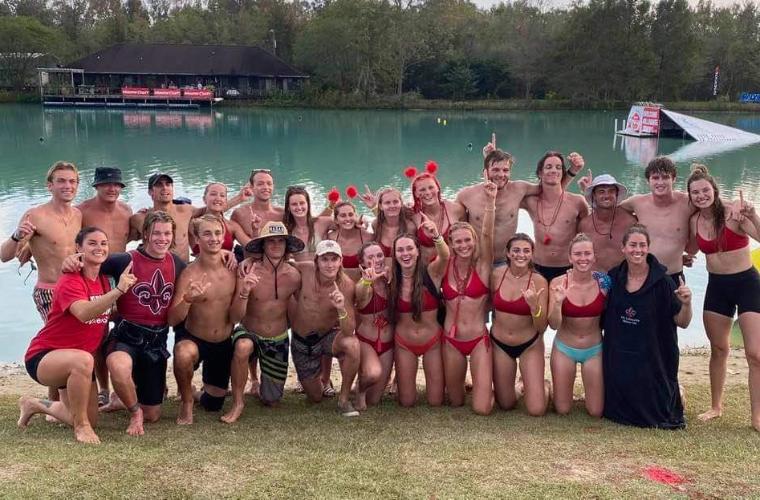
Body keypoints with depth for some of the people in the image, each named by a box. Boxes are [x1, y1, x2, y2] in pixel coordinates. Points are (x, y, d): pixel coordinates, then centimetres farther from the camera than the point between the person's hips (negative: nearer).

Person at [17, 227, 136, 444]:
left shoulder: (104, 281, 2)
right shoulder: (71, 281, -21)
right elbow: (84, 313, -41)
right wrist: (118, 290, -53)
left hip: (76, 362, 8)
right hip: (43, 356, -8)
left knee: (90, 420, 11)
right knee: (83, 360, -41)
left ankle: (36, 404, 36)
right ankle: (81, 425, -19)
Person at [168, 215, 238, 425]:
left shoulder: (232, 270, -10)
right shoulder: (190, 273, -20)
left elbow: (235, 316, -6)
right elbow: (172, 320, -23)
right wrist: (187, 300, -42)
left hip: (223, 344, 4)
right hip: (192, 338, -4)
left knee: (213, 405, 15)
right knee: (184, 355, -40)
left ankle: (195, 395, 52)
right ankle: (186, 402, -11)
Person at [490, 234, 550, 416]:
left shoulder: (538, 281, -16)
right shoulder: (496, 274, -9)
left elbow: (541, 327, -16)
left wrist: (534, 305, -33)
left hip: (529, 346, -2)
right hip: (499, 344, 2)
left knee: (537, 410, -5)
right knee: (505, 404, 10)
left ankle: (542, 385, 27)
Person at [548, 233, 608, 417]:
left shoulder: (603, 282, -11)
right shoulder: (558, 283, -14)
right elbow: (554, 325, -17)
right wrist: (558, 302, -34)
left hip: (594, 349, 1)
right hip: (564, 349, -1)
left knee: (596, 412, 3)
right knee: (562, 410, 4)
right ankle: (557, 388, 35)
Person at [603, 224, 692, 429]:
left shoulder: (662, 281, -12)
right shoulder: (614, 277, -1)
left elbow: (682, 323, -9)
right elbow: (602, 314, 15)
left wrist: (686, 303, -28)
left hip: (652, 360, -3)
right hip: (618, 360, 3)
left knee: (654, 411, 5)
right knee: (618, 411, 12)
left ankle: (672, 397, 35)